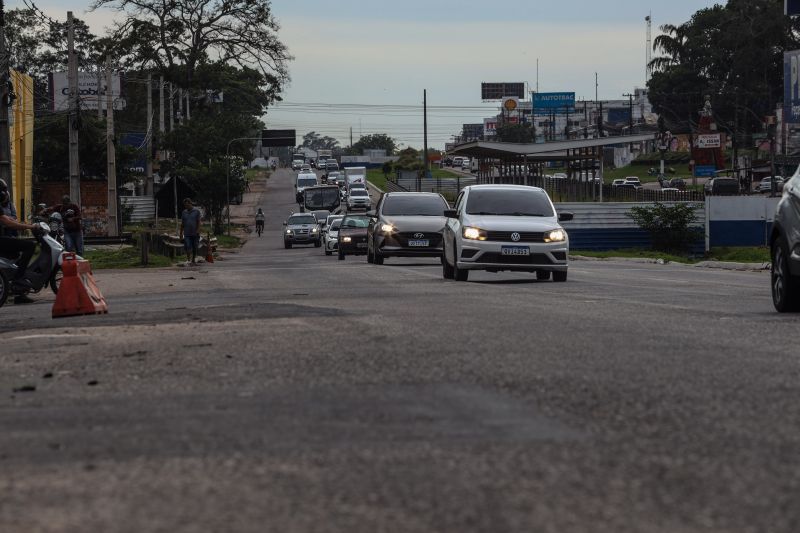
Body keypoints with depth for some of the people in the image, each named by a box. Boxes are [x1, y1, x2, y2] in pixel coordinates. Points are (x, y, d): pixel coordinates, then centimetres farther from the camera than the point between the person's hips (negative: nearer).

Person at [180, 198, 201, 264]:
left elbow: (198, 222, -3)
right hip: (187, 233, 1)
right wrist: (181, 233, 10)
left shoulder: (196, 211, 0)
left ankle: (193, 259, 21)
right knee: (188, 247, -12)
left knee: (194, 248, 7)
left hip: (195, 233, -1)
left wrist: (198, 230, -13)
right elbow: (182, 223, 13)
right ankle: (188, 259, -15)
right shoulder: (184, 212, 9)